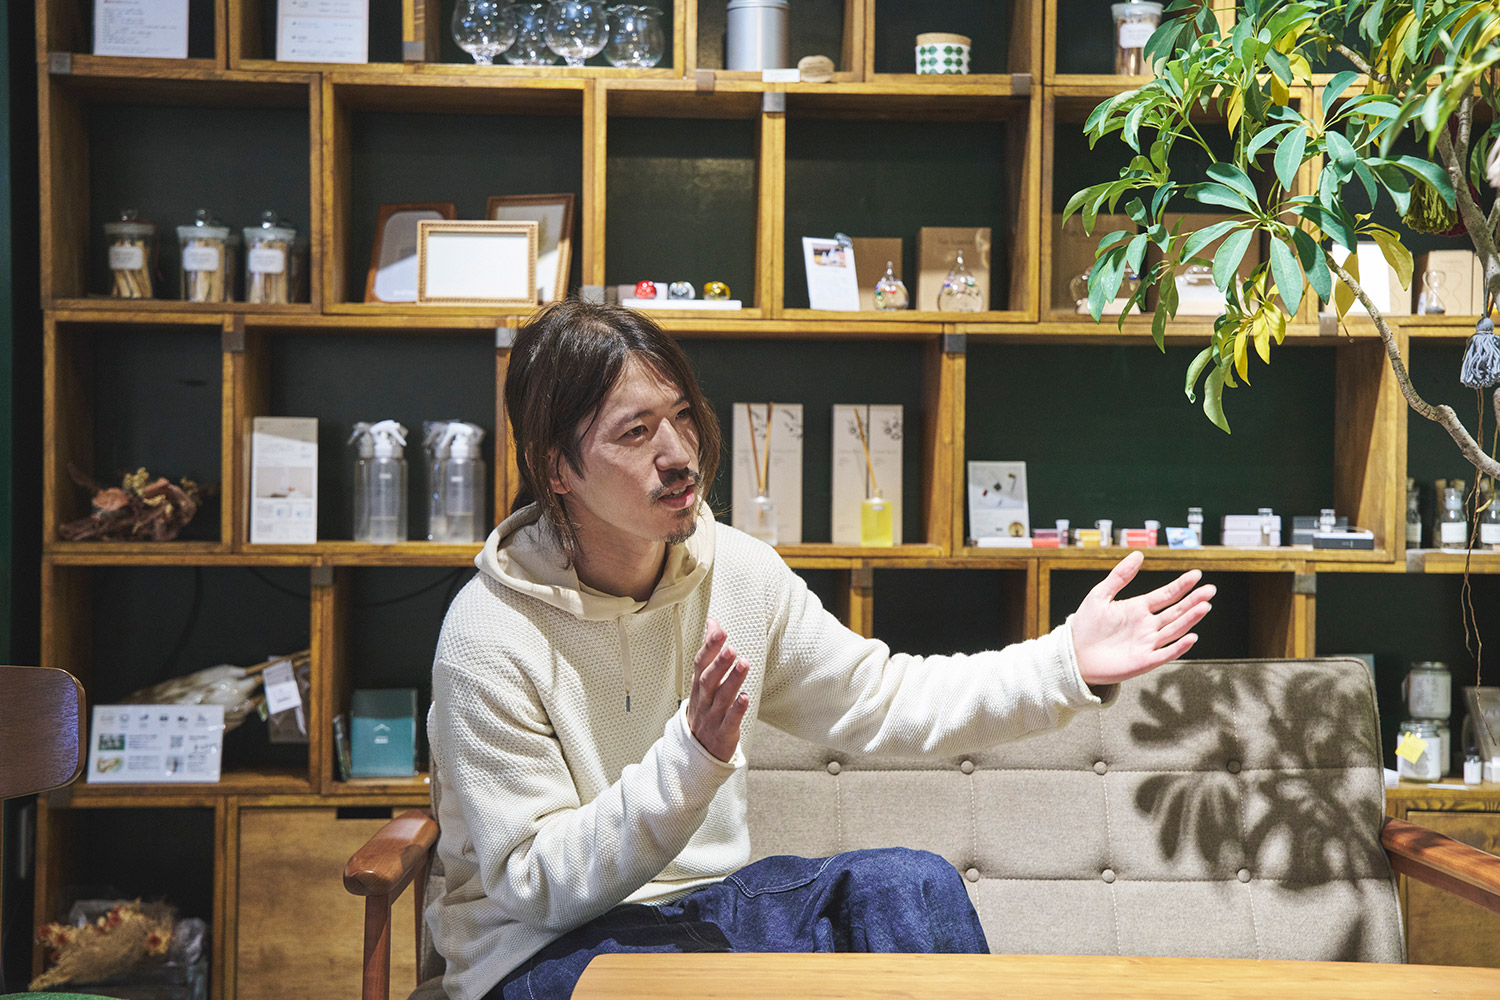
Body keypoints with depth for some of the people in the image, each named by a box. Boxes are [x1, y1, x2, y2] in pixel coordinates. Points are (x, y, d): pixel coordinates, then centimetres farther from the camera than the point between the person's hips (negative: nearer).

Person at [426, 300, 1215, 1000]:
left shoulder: (736, 572, -4)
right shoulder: (489, 640, -20)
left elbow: (884, 700, 2)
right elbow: (533, 883, -20)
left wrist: (1067, 665, -10)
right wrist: (692, 760, -34)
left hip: (698, 901, 5)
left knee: (911, 885, -20)